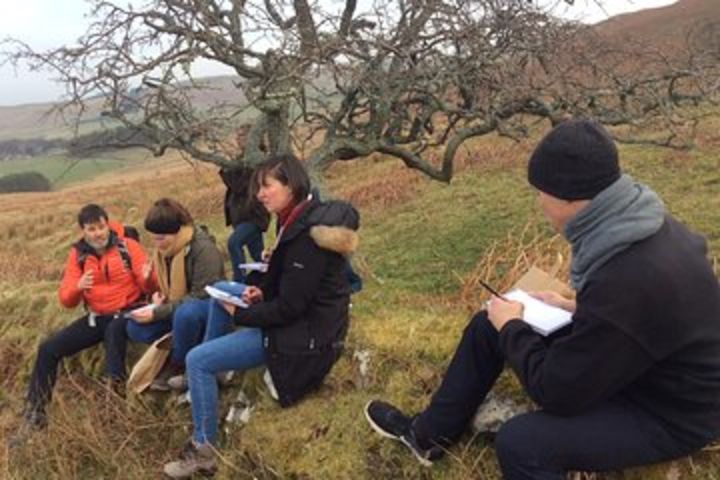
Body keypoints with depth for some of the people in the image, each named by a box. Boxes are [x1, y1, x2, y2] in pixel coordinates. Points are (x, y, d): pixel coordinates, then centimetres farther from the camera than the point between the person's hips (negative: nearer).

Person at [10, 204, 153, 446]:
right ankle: (34, 413, 7)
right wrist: (77, 287, -26)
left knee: (114, 330, -40)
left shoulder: (127, 246, -7)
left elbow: (147, 287, -13)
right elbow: (66, 300, -3)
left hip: (127, 312, -4)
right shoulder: (78, 254, 3)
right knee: (48, 348, -6)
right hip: (96, 317, 5)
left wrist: (147, 277, -38)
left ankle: (116, 392, -34)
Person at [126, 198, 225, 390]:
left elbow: (201, 295, -28)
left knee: (185, 313, -39)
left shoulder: (203, 248, -25)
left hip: (209, 308, -7)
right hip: (179, 310, 7)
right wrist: (159, 297, -6)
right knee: (135, 328, -11)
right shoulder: (164, 248, -1)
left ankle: (178, 363, -13)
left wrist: (158, 313, -27)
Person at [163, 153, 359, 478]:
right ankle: (208, 375, 27)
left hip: (304, 334, -10)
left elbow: (289, 307, -24)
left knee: (197, 360, -10)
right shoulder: (301, 218, 4)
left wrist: (239, 314, -10)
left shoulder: (308, 234, -27)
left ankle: (203, 450, 3)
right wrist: (261, 292, -2)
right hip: (301, 316, 10)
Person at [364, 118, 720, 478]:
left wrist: (511, 327, -13)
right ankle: (429, 433, 22)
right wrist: (576, 308, 1)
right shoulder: (637, 224, -10)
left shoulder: (631, 280, -38)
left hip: (669, 412, -8)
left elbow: (556, 391, -26)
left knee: (520, 443, -32)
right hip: (631, 362, 9)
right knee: (487, 325, 7)